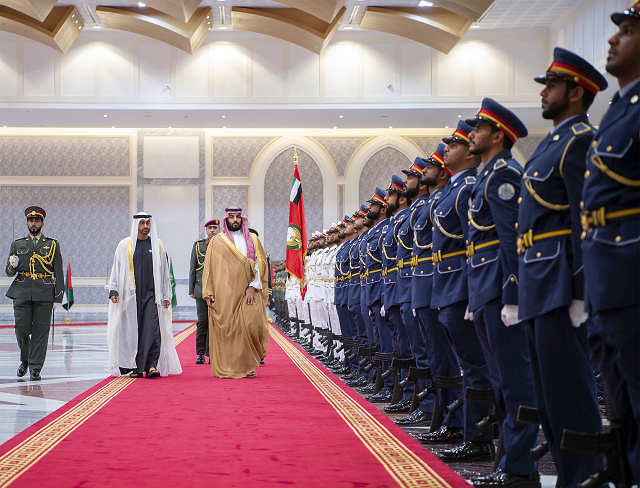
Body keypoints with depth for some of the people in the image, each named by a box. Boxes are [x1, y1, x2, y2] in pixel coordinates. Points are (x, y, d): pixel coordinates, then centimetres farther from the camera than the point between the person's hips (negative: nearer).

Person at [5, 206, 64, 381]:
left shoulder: (52, 245, 9)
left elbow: (58, 273, 8)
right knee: (21, 328, -4)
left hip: (44, 295, -1)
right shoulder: (17, 244, 14)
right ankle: (25, 359, 20)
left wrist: (58, 297, 0)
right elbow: (8, 272, 14)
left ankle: (35, 367, 2)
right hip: (22, 293, 1)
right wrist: (12, 266, -11)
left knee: (40, 331, -3)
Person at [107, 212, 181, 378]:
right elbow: (116, 269, 8)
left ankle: (152, 365, -14)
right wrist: (113, 290, -3)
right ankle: (135, 368, 6)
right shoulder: (125, 245, 7)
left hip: (152, 294, 0)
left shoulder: (158, 245, 9)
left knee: (152, 329, -12)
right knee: (132, 330, -1)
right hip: (130, 294, 0)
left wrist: (166, 296, 8)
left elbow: (164, 272, 12)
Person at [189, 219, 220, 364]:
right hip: (201, 289, 0)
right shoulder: (198, 245, 9)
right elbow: (192, 268, 10)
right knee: (202, 321, -1)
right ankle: (200, 353, 7)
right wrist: (191, 290, 5)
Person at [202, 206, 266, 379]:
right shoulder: (216, 241, 9)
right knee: (225, 329, -5)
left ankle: (247, 366, 5)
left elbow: (259, 265, 7)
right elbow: (209, 268, 7)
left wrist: (253, 286, -7)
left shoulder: (252, 240, 13)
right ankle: (227, 368, 1)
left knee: (251, 326, -10)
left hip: (246, 293, 1)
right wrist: (208, 293, -2)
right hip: (224, 295, -1)